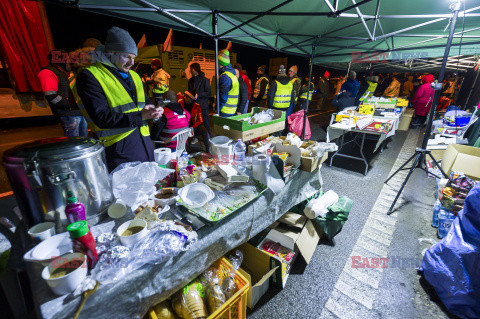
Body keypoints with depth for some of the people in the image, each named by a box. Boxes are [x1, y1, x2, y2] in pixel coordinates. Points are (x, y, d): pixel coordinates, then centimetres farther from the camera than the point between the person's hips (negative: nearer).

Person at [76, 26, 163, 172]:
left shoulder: (134, 76, 17)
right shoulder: (90, 76, -6)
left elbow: (145, 102, 25)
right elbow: (102, 118, -16)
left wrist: (151, 110, -1)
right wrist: (140, 116, -24)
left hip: (144, 141, 7)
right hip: (119, 146, -6)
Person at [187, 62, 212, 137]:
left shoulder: (205, 80, -7)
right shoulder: (190, 80, 12)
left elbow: (209, 93, -10)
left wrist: (198, 95, -18)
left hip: (203, 105, -6)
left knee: (205, 122, 0)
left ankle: (208, 137, 13)